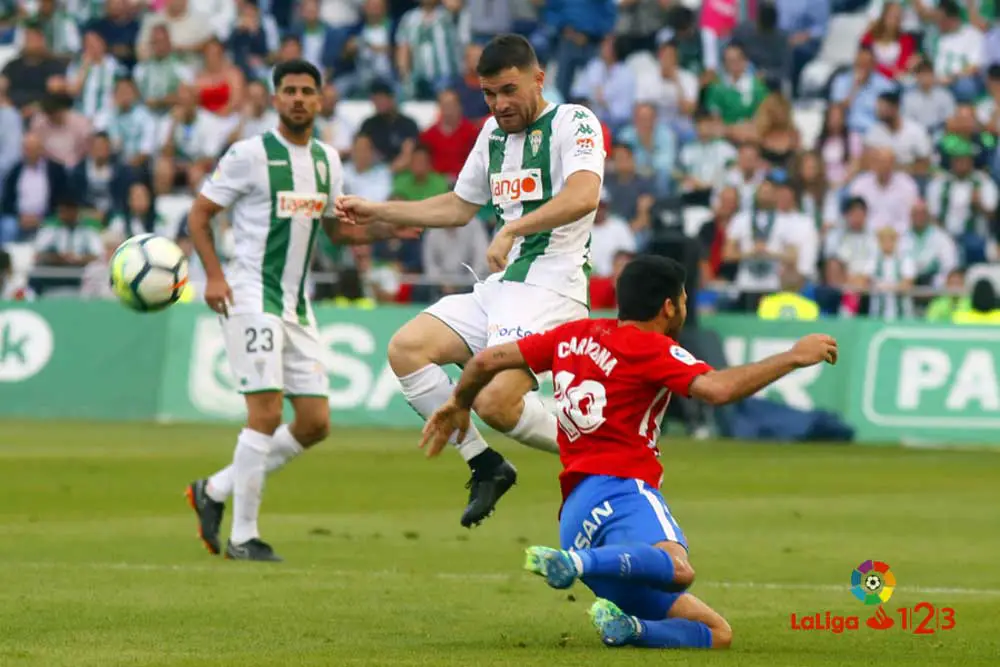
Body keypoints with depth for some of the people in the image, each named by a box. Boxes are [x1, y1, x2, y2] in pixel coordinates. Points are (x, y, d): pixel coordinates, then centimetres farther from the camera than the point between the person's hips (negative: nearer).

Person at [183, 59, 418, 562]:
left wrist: (387, 229, 6)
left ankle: (214, 492, 17)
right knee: (266, 411, -16)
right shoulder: (250, 153, -7)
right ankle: (243, 537, -8)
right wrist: (213, 275, -17)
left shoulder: (327, 159, 12)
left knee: (316, 422, 3)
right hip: (252, 295, -7)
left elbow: (336, 229, 24)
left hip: (297, 305, 7)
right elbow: (199, 214, -4)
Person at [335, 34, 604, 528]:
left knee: (496, 401, -26)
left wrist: (512, 230, -34)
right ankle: (485, 465, 1)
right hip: (499, 285, 9)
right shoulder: (494, 133, 18)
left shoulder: (573, 123, -7)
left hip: (549, 288, -9)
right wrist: (377, 211, 28)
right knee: (406, 348, -6)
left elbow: (583, 196, -26)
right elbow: (459, 207, 31)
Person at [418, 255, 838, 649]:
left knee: (717, 633, 7)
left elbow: (487, 360, 26)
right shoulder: (650, 347, 1)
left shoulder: (575, 336, 22)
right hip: (618, 490, -8)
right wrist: (794, 357, -6)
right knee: (676, 568, -42)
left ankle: (626, 625, -17)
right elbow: (719, 389, -15)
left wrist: (458, 404, 45)